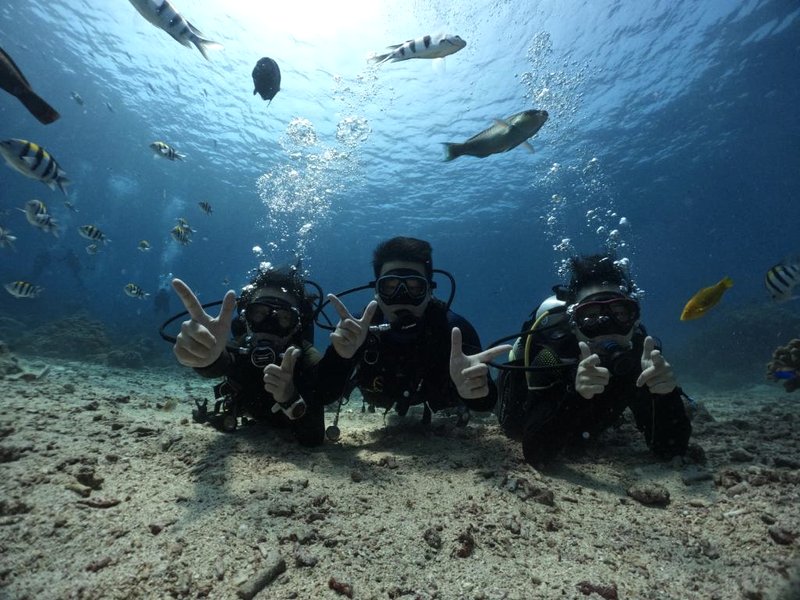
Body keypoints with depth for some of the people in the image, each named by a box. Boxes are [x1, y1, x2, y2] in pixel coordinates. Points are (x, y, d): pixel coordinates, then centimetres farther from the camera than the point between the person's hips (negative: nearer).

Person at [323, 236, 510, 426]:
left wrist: (474, 390, -65)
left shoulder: (454, 328, -38)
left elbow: (485, 403, -41)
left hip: (440, 409, -1)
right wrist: (340, 357, -61)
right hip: (388, 408, 2)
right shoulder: (361, 330, -34)